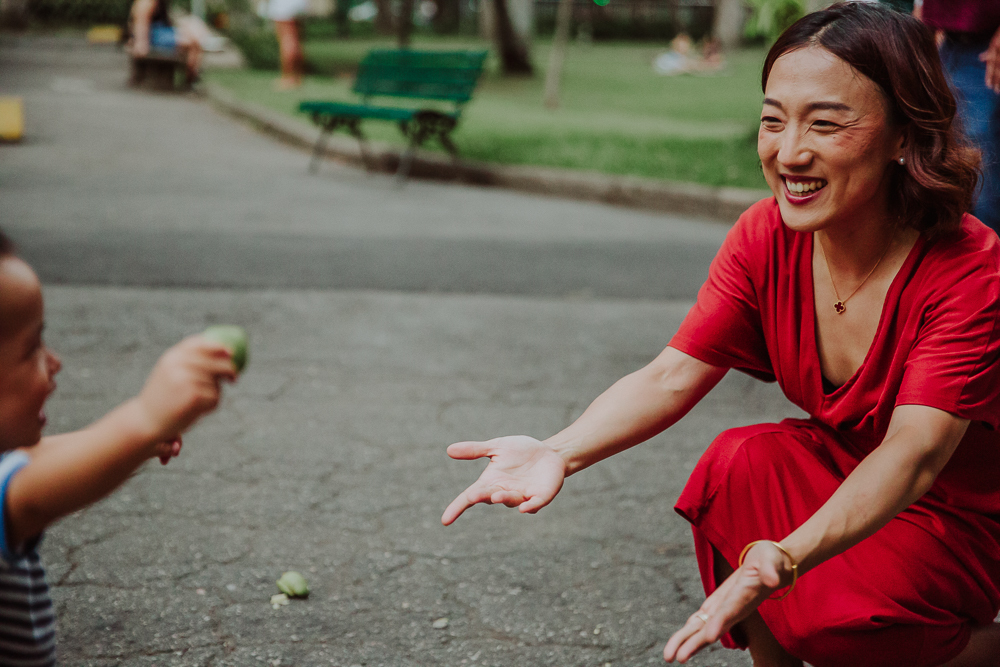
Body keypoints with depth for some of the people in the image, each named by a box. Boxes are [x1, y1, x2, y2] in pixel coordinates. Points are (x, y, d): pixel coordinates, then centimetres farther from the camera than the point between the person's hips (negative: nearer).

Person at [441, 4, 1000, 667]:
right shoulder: (766, 239, -13)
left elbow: (915, 451, -38)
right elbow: (672, 376, -17)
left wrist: (783, 559, -55)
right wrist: (559, 453, -37)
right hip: (839, 473, 4)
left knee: (825, 614, -28)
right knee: (741, 462, -26)